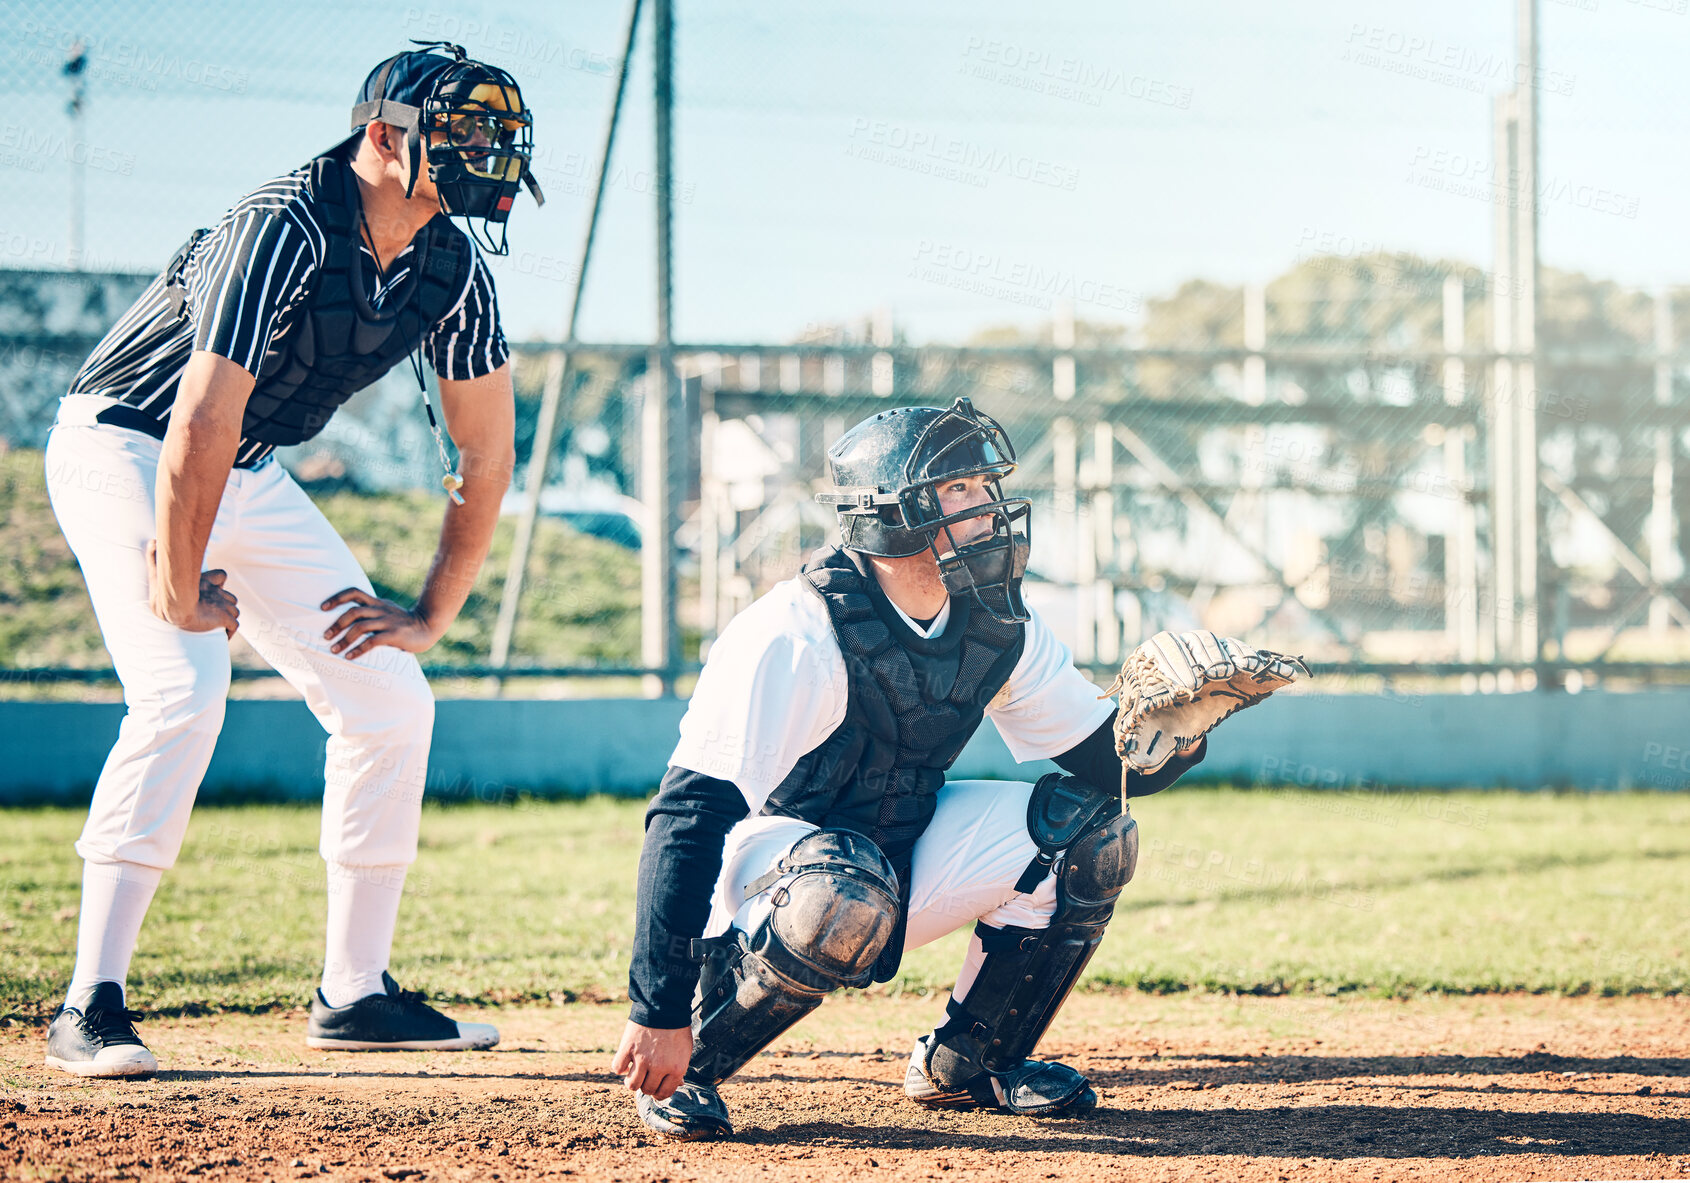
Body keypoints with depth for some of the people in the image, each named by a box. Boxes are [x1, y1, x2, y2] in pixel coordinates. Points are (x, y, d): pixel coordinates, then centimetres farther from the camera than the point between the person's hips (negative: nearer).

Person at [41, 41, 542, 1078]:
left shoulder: (453, 268, -5)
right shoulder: (286, 231, -29)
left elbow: (488, 454, 4)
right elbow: (199, 425, -32)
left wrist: (430, 618, 0)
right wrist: (180, 592, -25)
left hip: (251, 479, 8)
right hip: (123, 449, -8)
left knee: (389, 701, 1)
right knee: (184, 692, -27)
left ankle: (356, 992, 12)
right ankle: (93, 1007, -25)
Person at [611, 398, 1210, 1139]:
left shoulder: (997, 627, -5)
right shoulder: (797, 634, -26)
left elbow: (1112, 765, 1)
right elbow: (687, 818, -29)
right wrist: (658, 1013, -34)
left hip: (904, 855, 7)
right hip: (762, 866, -7)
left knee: (1091, 830, -8)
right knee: (847, 898, -39)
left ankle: (967, 1062, 8)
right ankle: (684, 1065, -15)